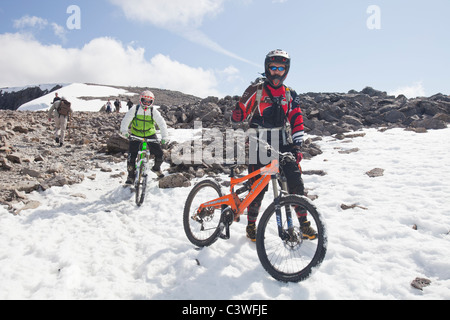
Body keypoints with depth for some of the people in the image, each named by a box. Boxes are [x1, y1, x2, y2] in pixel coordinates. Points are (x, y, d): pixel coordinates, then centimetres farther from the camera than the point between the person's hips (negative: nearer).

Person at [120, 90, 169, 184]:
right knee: (131, 156, -11)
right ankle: (131, 176, 9)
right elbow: (126, 119, -15)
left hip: (150, 135, 1)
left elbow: (161, 123, -16)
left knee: (159, 154, -6)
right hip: (136, 135, -1)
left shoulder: (154, 111, -11)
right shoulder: (135, 109, -11)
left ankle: (156, 168, 26)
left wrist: (164, 137, -27)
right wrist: (124, 130, -32)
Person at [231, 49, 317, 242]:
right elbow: (238, 114, -1)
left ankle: (304, 224, 14)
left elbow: (296, 120, 4)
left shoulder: (290, 94, 9)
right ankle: (251, 225, 21)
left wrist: (297, 146, -3)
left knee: (296, 184, -4)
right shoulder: (255, 90, -1)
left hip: (283, 146, 3)